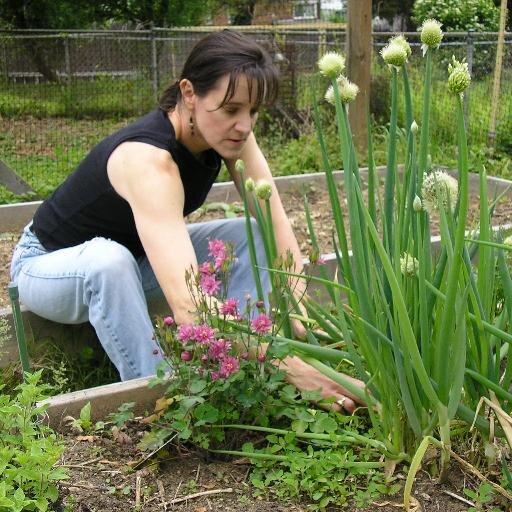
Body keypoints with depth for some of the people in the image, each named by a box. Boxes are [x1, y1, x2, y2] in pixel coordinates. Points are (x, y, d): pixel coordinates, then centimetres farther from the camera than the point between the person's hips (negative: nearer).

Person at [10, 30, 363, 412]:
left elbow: (275, 221, -20)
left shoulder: (229, 133, -17)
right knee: (109, 260, -40)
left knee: (253, 236, -12)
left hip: (137, 258, 6)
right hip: (48, 265, -6)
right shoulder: (148, 158, -39)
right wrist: (290, 367, -55)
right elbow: (189, 305, -50)